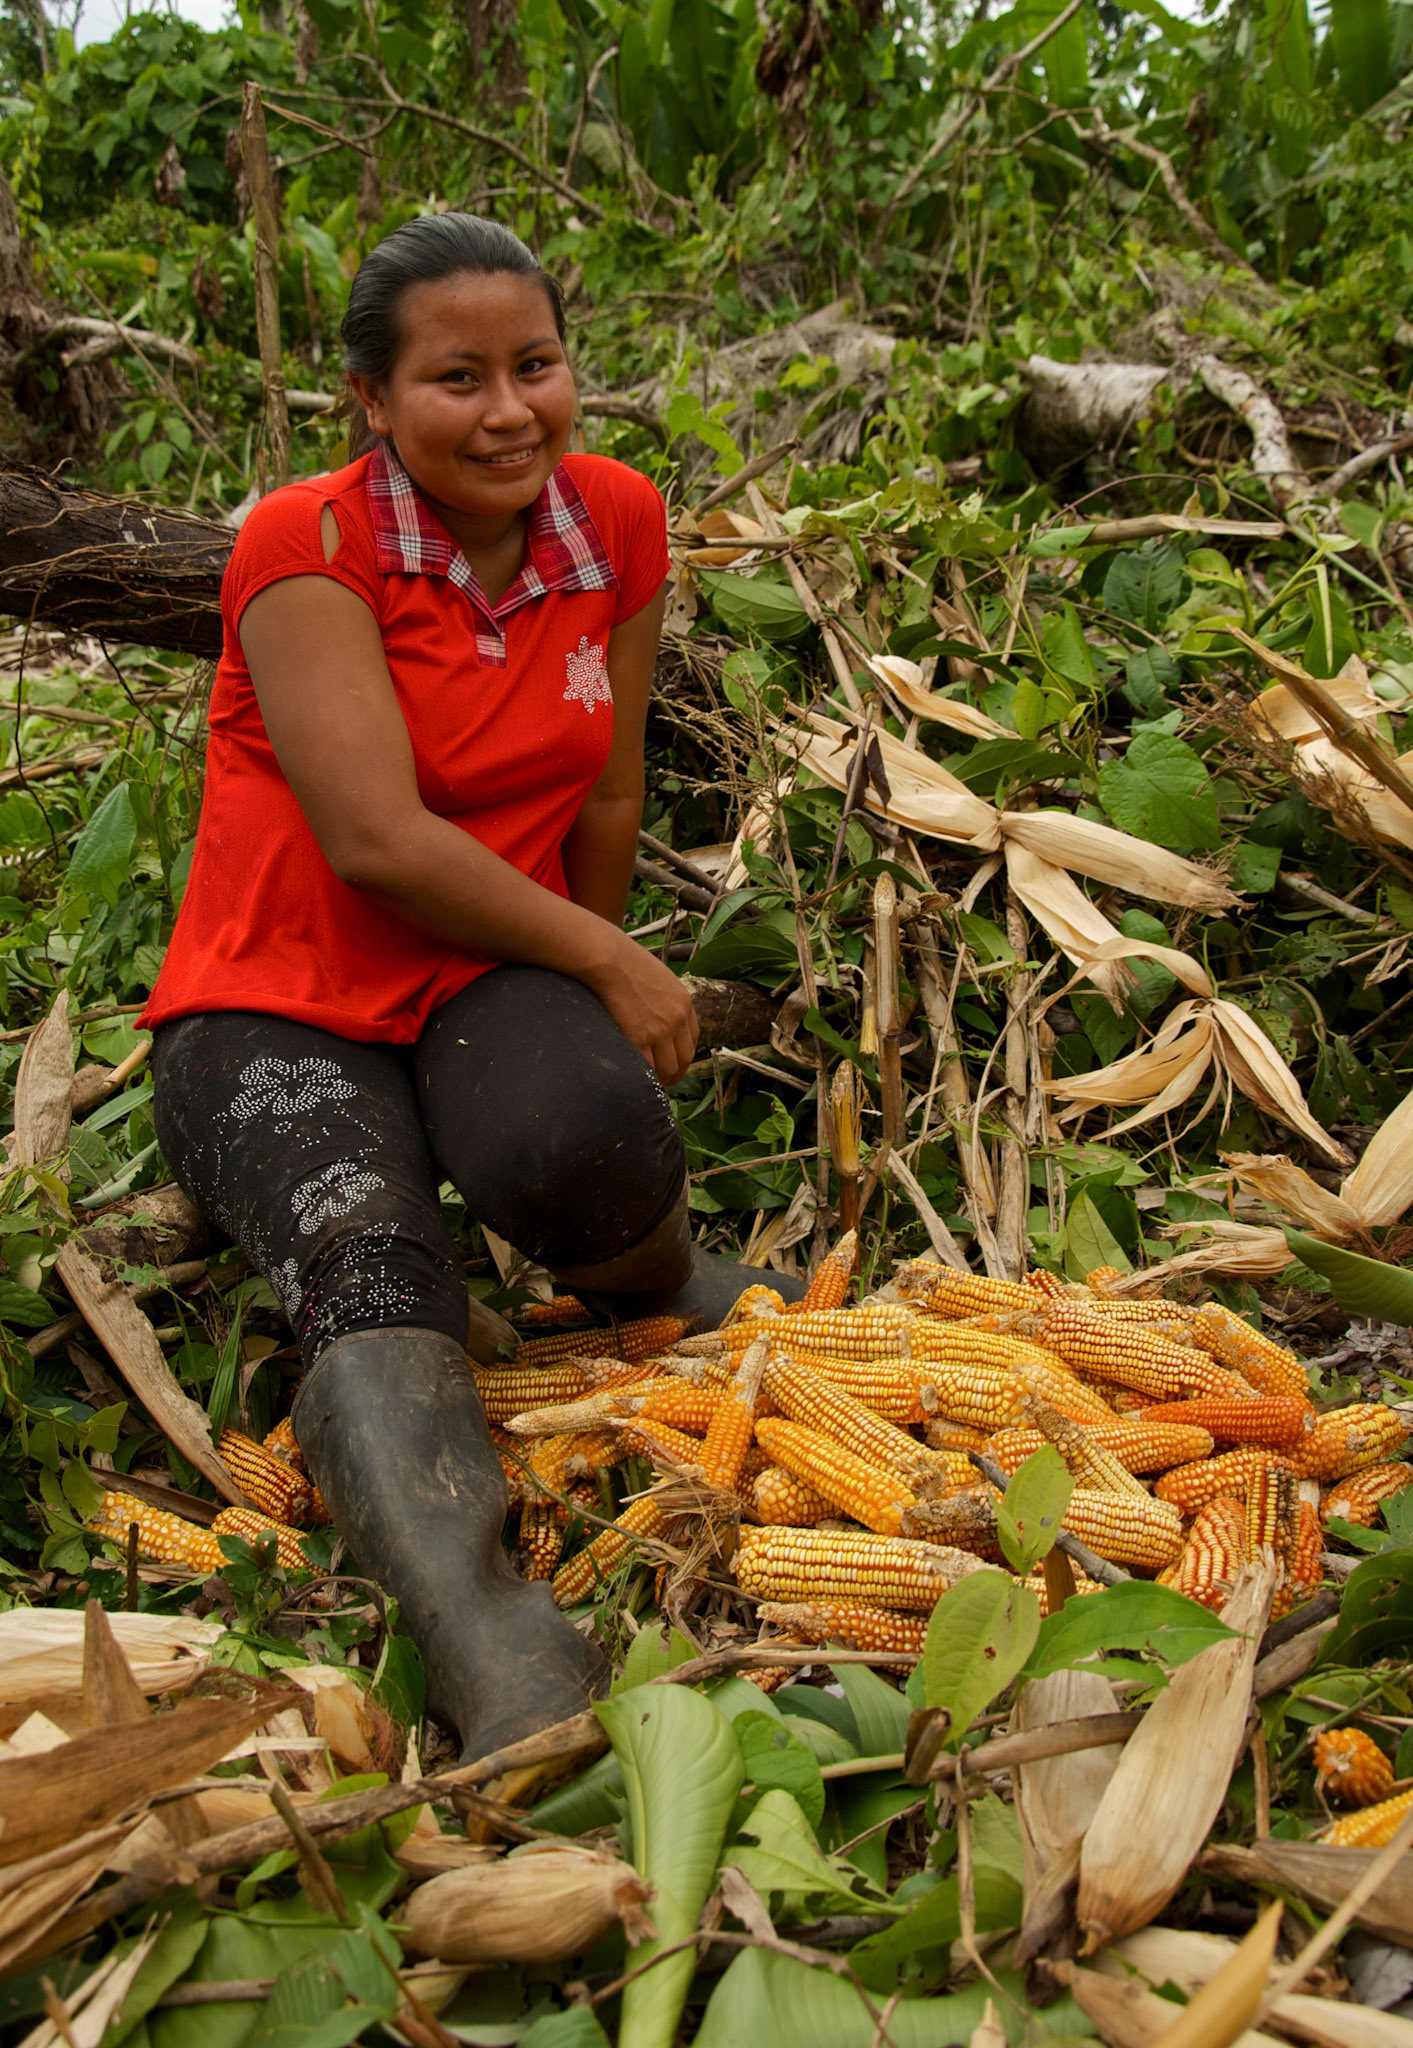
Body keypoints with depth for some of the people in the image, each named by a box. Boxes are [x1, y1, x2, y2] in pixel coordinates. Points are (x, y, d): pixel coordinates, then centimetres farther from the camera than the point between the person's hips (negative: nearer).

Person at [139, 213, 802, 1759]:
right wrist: (611, 968, -14)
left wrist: (580, 985, 19)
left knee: (584, 1136, -32)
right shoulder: (306, 548, -14)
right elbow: (377, 840, -21)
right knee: (369, 1264, -32)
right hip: (280, 1006, -2)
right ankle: (484, 1631, -50)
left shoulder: (617, 522, 0)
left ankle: (654, 1281, 1)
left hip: (484, 978, 3)